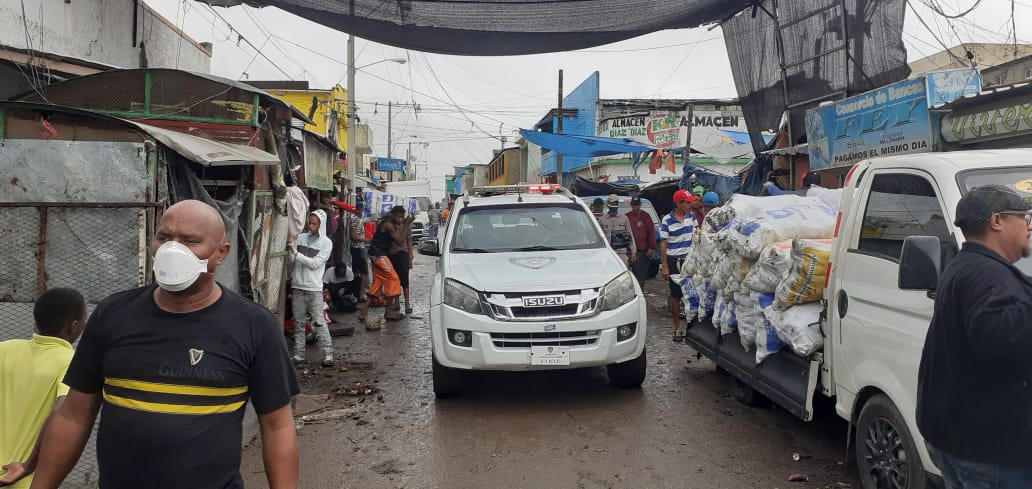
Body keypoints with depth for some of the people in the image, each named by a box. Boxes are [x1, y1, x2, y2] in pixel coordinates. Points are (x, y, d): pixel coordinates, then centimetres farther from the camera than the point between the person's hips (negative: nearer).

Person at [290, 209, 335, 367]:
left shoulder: (326, 243, -2)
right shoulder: (301, 238, 9)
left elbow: (315, 263, -11)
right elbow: (291, 260, 13)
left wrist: (297, 254, -13)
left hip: (314, 288, -4)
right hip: (297, 287, 4)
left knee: (319, 321, -7)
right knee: (298, 321, 8)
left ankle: (328, 354, -3)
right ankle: (298, 354, 16)